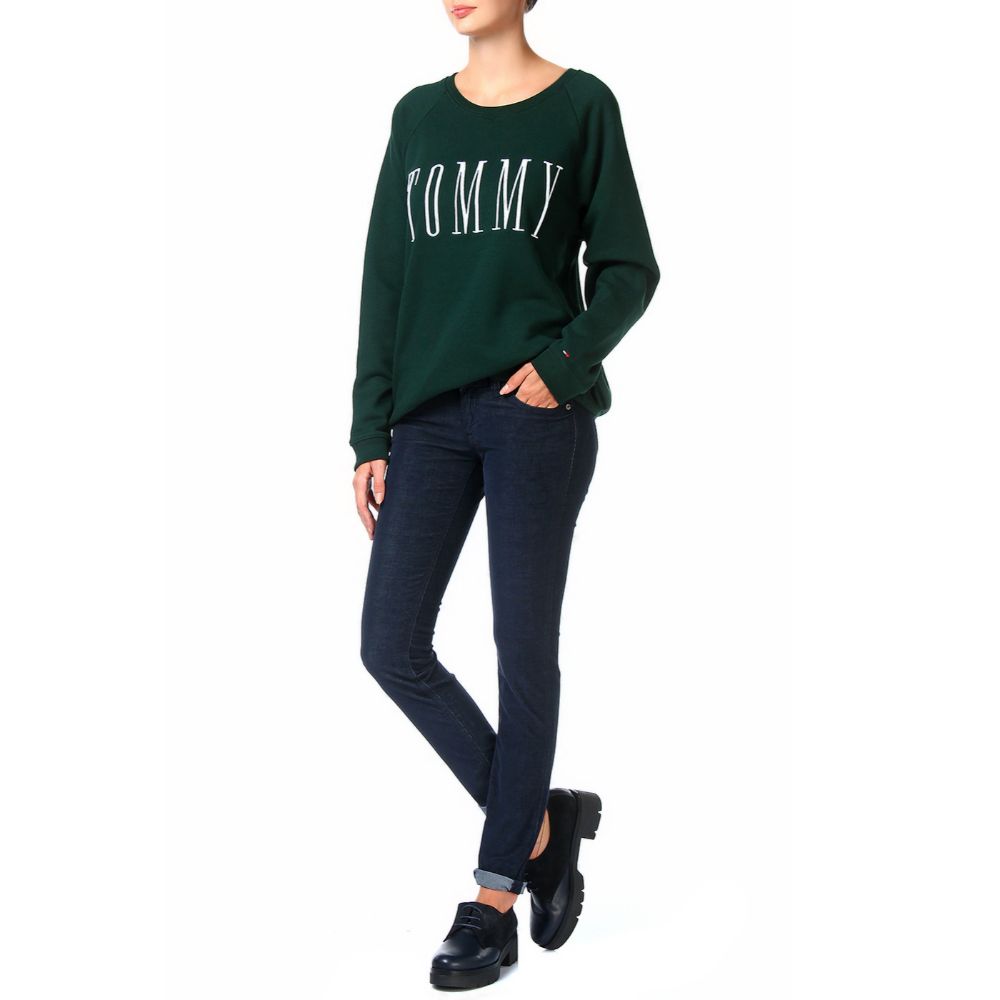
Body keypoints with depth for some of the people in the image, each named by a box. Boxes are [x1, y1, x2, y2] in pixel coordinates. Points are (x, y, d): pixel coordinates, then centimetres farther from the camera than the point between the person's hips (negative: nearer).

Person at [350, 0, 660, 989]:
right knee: (391, 645, -2)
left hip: (537, 414, -4)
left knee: (523, 651, -1)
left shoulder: (582, 105, 4)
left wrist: (564, 360, -13)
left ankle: (493, 900, 11)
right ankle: (540, 823, 16)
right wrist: (369, 435, 6)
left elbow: (628, 268, 4)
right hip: (429, 417, 4)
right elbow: (384, 283, 11)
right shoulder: (417, 116, 14)